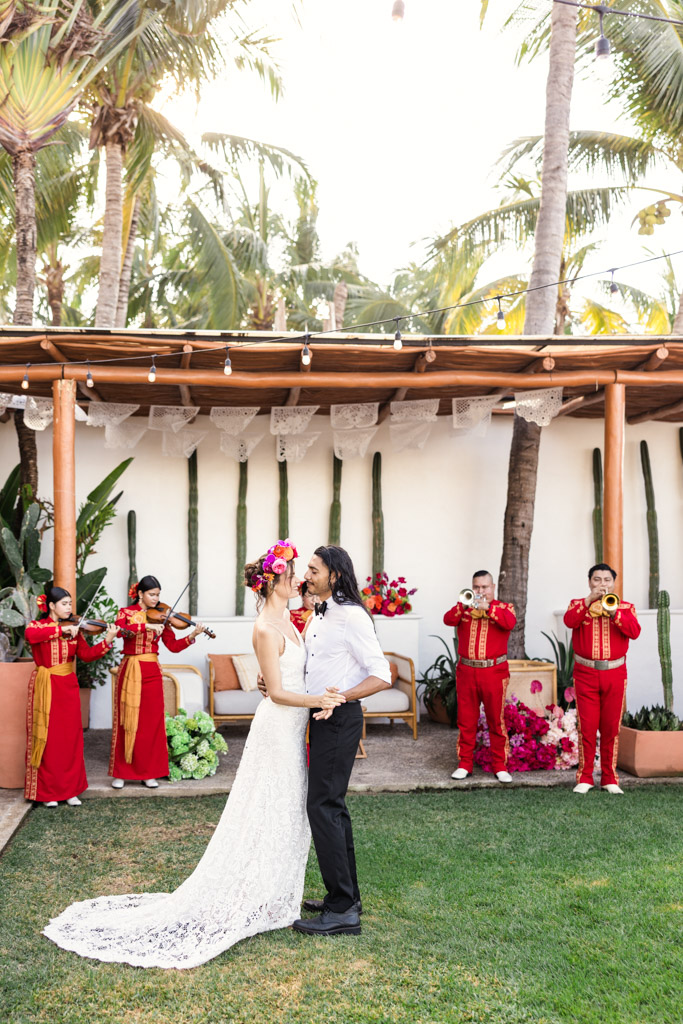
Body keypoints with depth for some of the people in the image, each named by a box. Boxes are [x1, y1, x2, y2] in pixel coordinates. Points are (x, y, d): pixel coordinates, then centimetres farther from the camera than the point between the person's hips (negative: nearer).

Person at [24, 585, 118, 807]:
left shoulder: (73, 629, 8)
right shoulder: (37, 626, -1)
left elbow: (87, 654, -4)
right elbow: (30, 635, -27)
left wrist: (107, 640, -18)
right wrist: (61, 629, -29)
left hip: (68, 687, 4)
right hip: (45, 688, -3)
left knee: (71, 738, 4)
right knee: (47, 739, 0)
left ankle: (70, 789, 13)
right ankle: (47, 791, 10)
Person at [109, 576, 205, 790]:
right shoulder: (126, 613, 2)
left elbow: (173, 646, 1)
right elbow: (120, 629, -21)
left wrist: (192, 636, -14)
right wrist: (147, 626, -30)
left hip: (152, 673, 2)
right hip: (130, 671, -2)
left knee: (152, 722, 2)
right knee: (127, 721, 0)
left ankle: (148, 772, 11)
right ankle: (120, 772, 10)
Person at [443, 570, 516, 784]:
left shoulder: (503, 607, 8)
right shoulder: (464, 607, 13)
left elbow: (510, 623, -15)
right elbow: (448, 620, -7)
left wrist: (487, 607, -21)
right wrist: (465, 604, -20)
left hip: (494, 672, -2)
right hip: (466, 671, 2)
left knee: (496, 721, 1)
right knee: (466, 720, 5)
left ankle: (500, 766, 9)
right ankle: (465, 764, 13)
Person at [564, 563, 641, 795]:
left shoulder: (625, 608, 10)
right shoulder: (579, 605, 9)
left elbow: (634, 632, -8)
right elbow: (569, 621, -13)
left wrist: (613, 610, -17)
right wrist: (590, 599, -18)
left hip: (615, 674, 1)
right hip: (586, 674, -1)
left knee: (611, 728, 4)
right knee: (586, 728, -2)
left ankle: (609, 778, 13)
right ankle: (584, 778, 6)